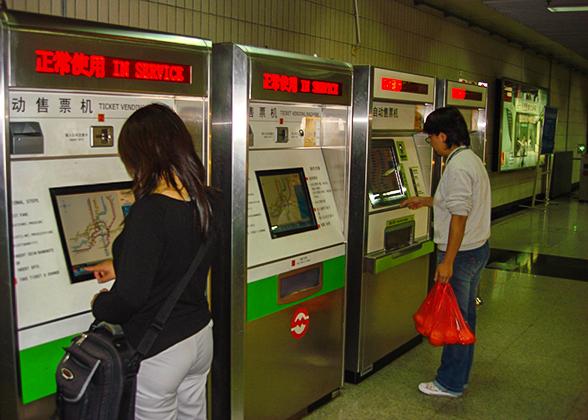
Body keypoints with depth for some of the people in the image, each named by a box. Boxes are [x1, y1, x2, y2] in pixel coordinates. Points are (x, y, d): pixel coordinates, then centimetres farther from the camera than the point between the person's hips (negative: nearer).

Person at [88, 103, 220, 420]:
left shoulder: (149, 212, -28)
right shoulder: (209, 201, -4)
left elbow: (130, 297, -27)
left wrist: (100, 304, -4)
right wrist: (120, 267, 21)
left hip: (157, 351, -7)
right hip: (200, 335, 7)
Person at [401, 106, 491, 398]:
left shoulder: (457, 166, -21)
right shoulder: (472, 159, 11)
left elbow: (459, 217, -24)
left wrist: (447, 261, -22)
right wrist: (426, 202, 32)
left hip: (461, 253, -10)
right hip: (478, 249, 10)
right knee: (465, 315, 18)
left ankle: (450, 383, 14)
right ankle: (459, 376, 31)